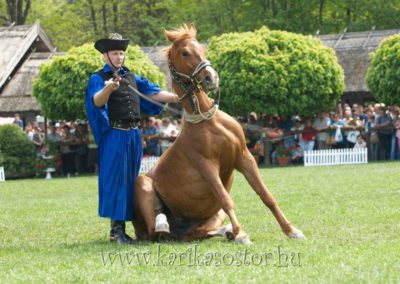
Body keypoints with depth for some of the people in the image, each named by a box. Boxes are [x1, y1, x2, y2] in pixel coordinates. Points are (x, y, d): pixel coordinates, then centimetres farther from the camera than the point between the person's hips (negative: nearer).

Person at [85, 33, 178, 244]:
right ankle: (115, 229, -6)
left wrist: (177, 98, 3)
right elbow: (97, 101, -20)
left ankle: (121, 227, 14)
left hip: (134, 135, 6)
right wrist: (108, 88, -40)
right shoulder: (97, 79, -3)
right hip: (114, 134, -6)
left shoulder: (132, 78, 17)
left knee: (130, 179, 8)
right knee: (115, 178, -8)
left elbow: (154, 93, 14)